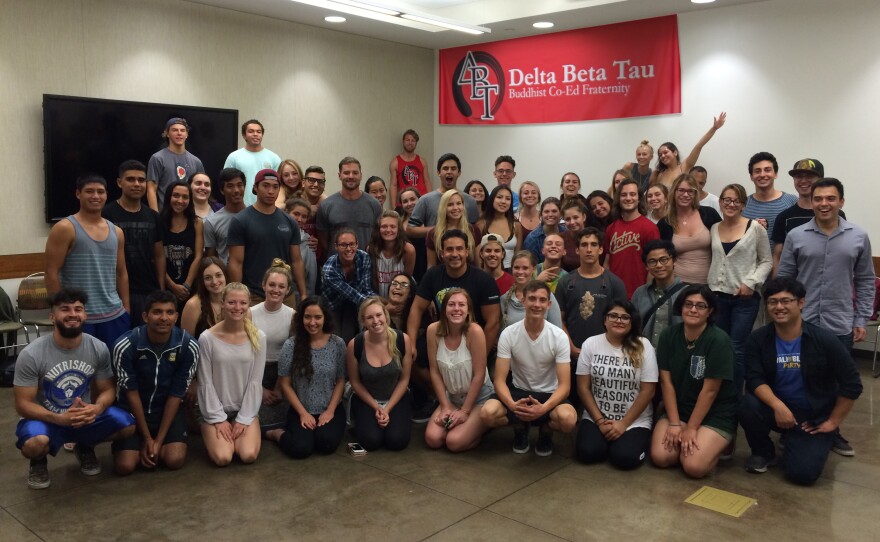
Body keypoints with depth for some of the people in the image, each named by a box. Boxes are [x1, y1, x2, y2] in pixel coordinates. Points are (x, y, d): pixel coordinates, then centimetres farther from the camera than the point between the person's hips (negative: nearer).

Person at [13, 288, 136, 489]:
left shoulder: (98, 348, -9)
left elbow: (107, 389, -1)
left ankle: (85, 447, 13)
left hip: (84, 415, 3)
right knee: (35, 443, -37)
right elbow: (23, 404, -15)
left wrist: (96, 409, -26)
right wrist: (60, 419, -32)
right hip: (46, 419, -3)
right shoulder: (31, 354, -19)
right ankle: (38, 462, 5)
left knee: (127, 425, -21)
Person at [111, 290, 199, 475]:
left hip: (168, 409, 1)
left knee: (174, 460, -19)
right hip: (131, 410, 0)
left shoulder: (188, 346, -18)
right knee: (125, 466, -17)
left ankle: (157, 442, 15)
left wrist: (159, 440, -14)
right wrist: (146, 438, -10)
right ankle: (141, 444, 17)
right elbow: (131, 392, -13)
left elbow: (177, 394, -12)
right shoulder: (126, 346, -22)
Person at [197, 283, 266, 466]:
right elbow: (206, 383, -7)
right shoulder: (207, 338, -12)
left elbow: (255, 382, -5)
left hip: (245, 410, 1)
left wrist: (244, 419, -9)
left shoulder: (258, 337, -7)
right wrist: (218, 419, -9)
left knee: (249, 456, -18)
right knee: (222, 458, -19)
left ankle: (239, 431, 15)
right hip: (215, 410, -1)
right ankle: (214, 434, 14)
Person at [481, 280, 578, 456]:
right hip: (518, 390, 1)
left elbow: (564, 385, -17)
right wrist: (512, 405, -35)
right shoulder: (508, 334, -12)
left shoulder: (559, 336, -14)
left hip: (549, 394, -1)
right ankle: (520, 427, 6)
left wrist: (543, 408, -36)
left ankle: (546, 430, 5)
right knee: (487, 413, -29)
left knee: (568, 419, -34)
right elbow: (500, 380, -13)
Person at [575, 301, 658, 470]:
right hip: (596, 417, 2)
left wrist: (624, 423, -11)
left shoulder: (643, 346, -6)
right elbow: (583, 388, 0)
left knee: (625, 458, -24)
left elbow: (648, 391, -7)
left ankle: (639, 440, 10)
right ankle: (606, 436, 10)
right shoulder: (590, 344, -1)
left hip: (635, 420, -1)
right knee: (587, 452, -22)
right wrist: (600, 421, -8)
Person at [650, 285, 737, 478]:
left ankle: (715, 446, 9)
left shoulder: (718, 340, -18)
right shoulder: (669, 336, -3)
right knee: (660, 457, -17)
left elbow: (709, 390, -16)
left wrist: (691, 428, -15)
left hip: (716, 414, -4)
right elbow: (666, 382, -4)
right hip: (678, 409, 4)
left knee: (694, 466, -22)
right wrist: (674, 423, -10)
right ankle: (685, 443, 13)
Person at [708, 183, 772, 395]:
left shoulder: (755, 228, -3)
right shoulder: (713, 229, 9)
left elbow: (766, 261, 1)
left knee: (737, 349, -4)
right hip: (718, 295, 4)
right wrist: (711, 287, 5)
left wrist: (751, 282, -12)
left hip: (746, 297, -4)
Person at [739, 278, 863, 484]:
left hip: (815, 417, -1)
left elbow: (852, 385, -8)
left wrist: (833, 422, -5)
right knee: (748, 406, -31)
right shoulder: (757, 339, -8)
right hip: (777, 409, 2)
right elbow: (755, 379, -15)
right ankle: (763, 452, 0)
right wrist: (778, 405, -32)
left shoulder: (824, 340, -13)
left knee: (802, 473, -19)